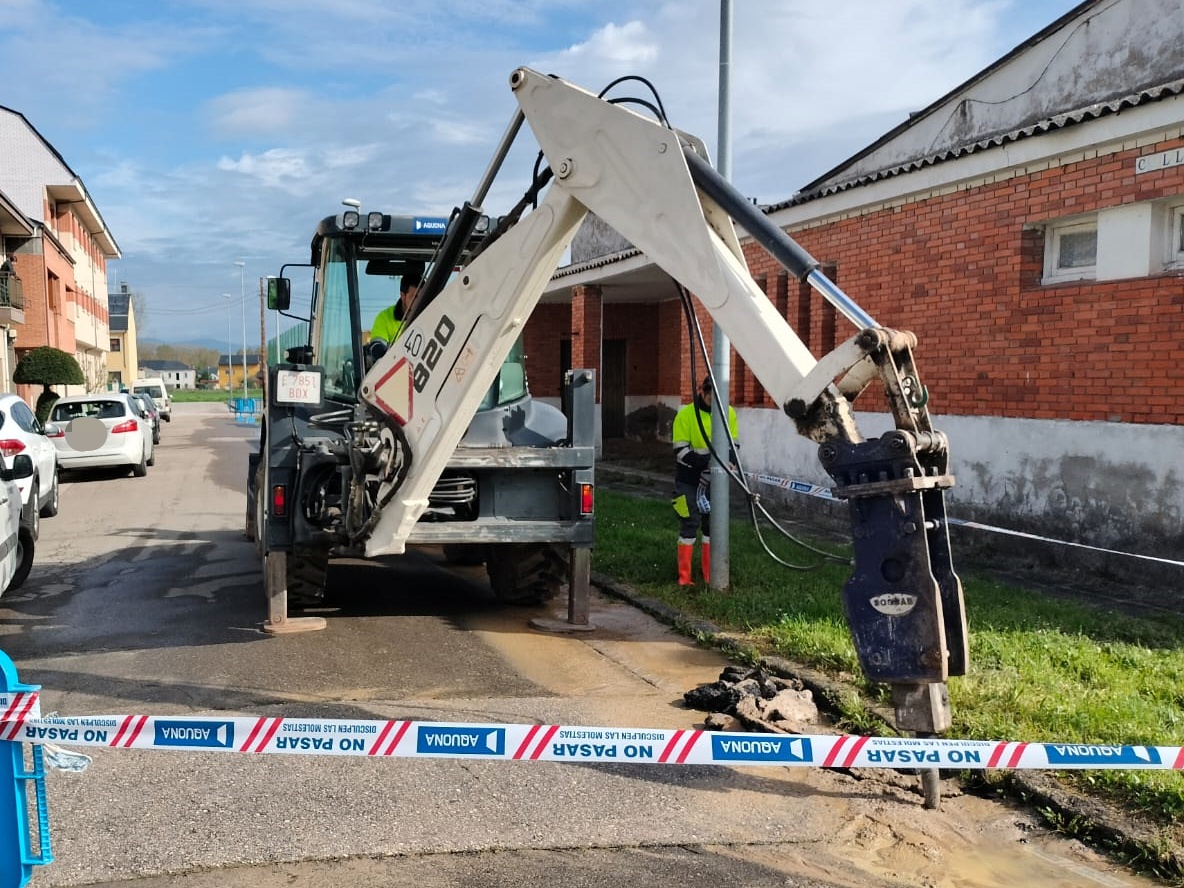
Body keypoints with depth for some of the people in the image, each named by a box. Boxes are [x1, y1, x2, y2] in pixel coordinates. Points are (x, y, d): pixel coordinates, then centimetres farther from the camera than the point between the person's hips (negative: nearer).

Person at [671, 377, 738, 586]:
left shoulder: (728, 413, -2)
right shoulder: (686, 415, -13)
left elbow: (732, 447, 1)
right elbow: (681, 451, -16)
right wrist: (708, 462, -28)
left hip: (713, 481, 4)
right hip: (688, 480, -4)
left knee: (713, 525, 9)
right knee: (690, 524, -4)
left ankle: (710, 574, 19)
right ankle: (684, 577, 4)